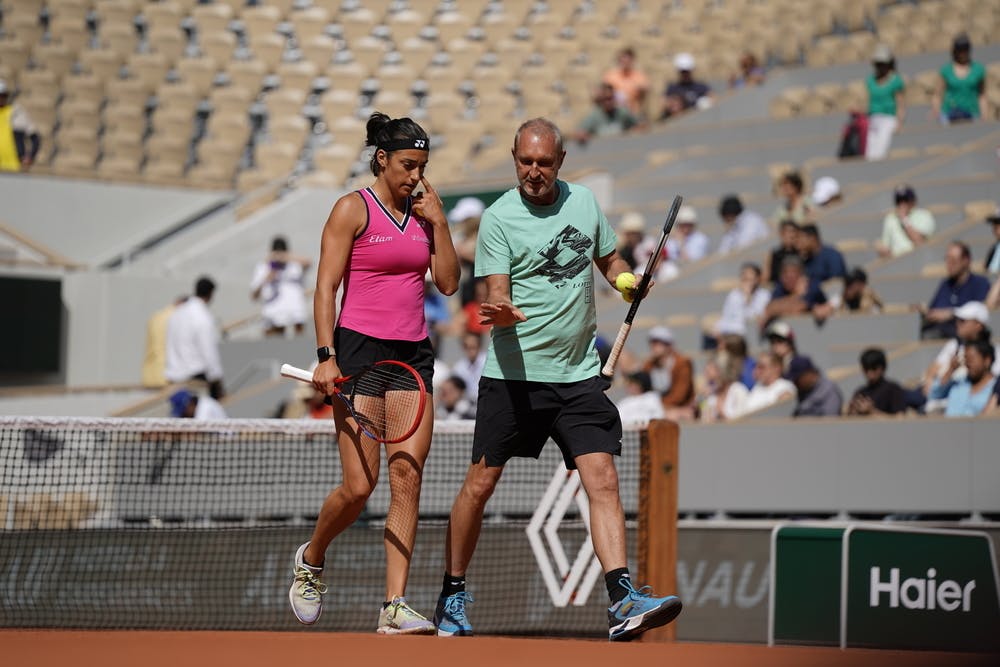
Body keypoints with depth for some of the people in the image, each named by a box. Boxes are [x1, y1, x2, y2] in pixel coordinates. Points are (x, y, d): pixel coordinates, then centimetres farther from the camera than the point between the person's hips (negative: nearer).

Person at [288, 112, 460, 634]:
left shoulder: (422, 212, 14)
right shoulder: (353, 209, -3)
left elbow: (448, 282, 10)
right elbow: (325, 288, -7)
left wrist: (438, 221, 2)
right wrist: (326, 355, -16)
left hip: (412, 355, 5)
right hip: (360, 351, -5)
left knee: (407, 478, -5)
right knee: (359, 486, -9)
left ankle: (394, 607, -5)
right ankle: (310, 560, 21)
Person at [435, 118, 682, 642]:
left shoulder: (585, 202, 7)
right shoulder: (498, 219, -6)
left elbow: (610, 261, 21)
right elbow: (497, 294, -12)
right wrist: (502, 313, -35)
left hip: (578, 374, 3)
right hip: (513, 372, -3)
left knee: (602, 481, -10)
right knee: (480, 483, 4)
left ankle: (622, 601, -17)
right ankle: (452, 595, 21)